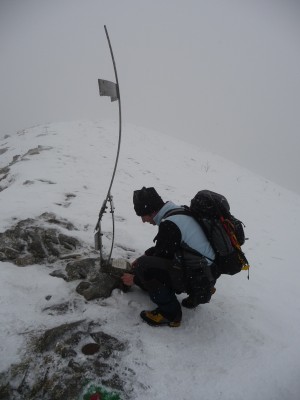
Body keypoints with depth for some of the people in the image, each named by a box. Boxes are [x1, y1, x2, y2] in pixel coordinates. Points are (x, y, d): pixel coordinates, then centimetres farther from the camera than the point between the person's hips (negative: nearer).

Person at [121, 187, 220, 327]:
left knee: (145, 267, -21)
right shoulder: (178, 212, 6)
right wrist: (144, 256, 19)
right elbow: (163, 247, 21)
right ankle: (196, 295, 17)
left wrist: (135, 278, 0)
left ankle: (170, 313, -6)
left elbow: (162, 257, -14)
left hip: (198, 281, -10)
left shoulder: (169, 225, -23)